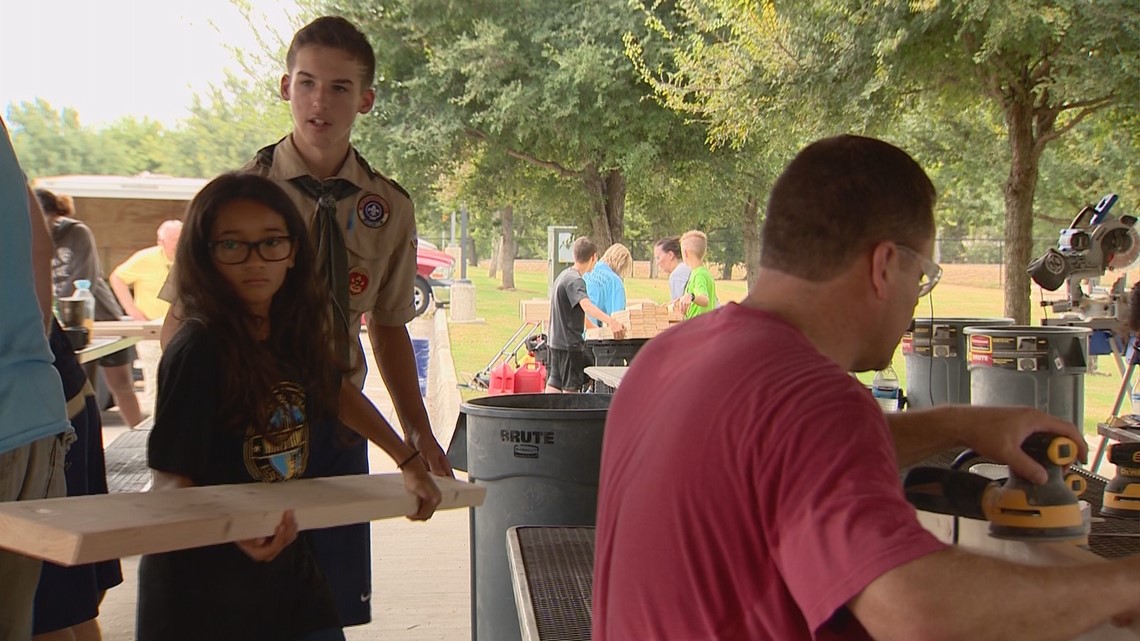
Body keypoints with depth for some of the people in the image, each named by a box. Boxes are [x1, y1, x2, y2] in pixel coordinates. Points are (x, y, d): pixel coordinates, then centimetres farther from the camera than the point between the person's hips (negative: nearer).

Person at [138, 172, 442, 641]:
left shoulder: (295, 334, -1)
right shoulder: (198, 352, -20)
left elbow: (335, 390, 20)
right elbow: (169, 480, -20)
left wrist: (409, 461, 21)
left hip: (284, 567, 6)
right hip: (201, 585, -6)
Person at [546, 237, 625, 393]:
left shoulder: (563, 275, 14)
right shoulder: (575, 281, -17)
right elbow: (586, 305, -35)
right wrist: (611, 321, -48)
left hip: (555, 341, 9)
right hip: (570, 343, -9)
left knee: (553, 385, 10)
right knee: (571, 388, -1)